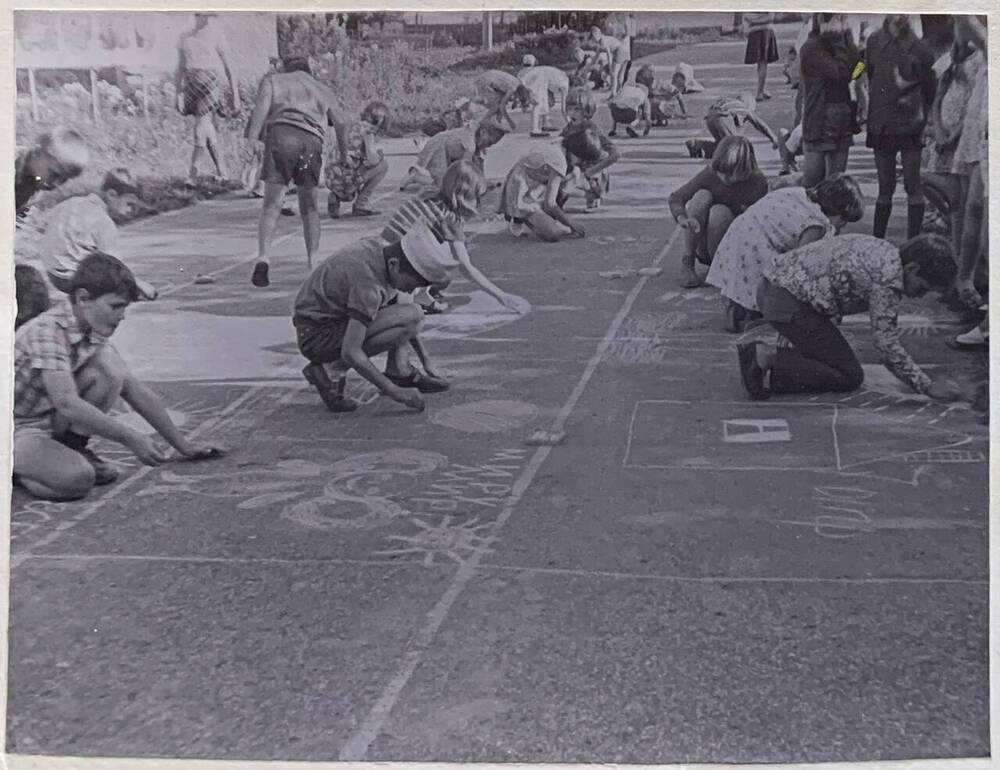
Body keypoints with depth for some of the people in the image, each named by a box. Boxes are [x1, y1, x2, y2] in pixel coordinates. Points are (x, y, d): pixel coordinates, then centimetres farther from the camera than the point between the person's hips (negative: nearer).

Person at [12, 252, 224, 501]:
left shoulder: (94, 335, 2)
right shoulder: (47, 330, -24)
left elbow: (137, 392, 6)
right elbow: (67, 404, -33)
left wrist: (183, 446, 6)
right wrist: (131, 438, -31)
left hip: (53, 424, 7)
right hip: (17, 430, -7)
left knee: (110, 367, -14)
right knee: (77, 479, -35)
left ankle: (72, 448, 0)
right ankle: (16, 467, -4)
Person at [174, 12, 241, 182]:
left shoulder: (217, 36, -2)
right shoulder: (185, 38, 10)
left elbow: (229, 67, -1)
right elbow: (180, 69, 12)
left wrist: (236, 96, -3)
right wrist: (179, 93, 4)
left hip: (208, 85, -4)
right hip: (190, 85, 4)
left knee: (201, 128, -14)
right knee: (207, 129, 8)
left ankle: (193, 170, -7)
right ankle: (221, 170, 15)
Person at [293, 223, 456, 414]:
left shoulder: (378, 247, -1)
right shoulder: (368, 284, -28)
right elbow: (350, 352, -28)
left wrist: (423, 356, 12)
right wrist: (394, 391, -22)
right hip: (318, 337, -10)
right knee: (410, 316, -22)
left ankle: (400, 372, 0)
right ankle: (331, 371, -11)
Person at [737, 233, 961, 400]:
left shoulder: (880, 250, 14)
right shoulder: (887, 278, -15)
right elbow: (886, 343, -13)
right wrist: (927, 386, -7)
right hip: (789, 302, -10)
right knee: (849, 377, -2)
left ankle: (761, 353, 8)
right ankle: (769, 359, -12)